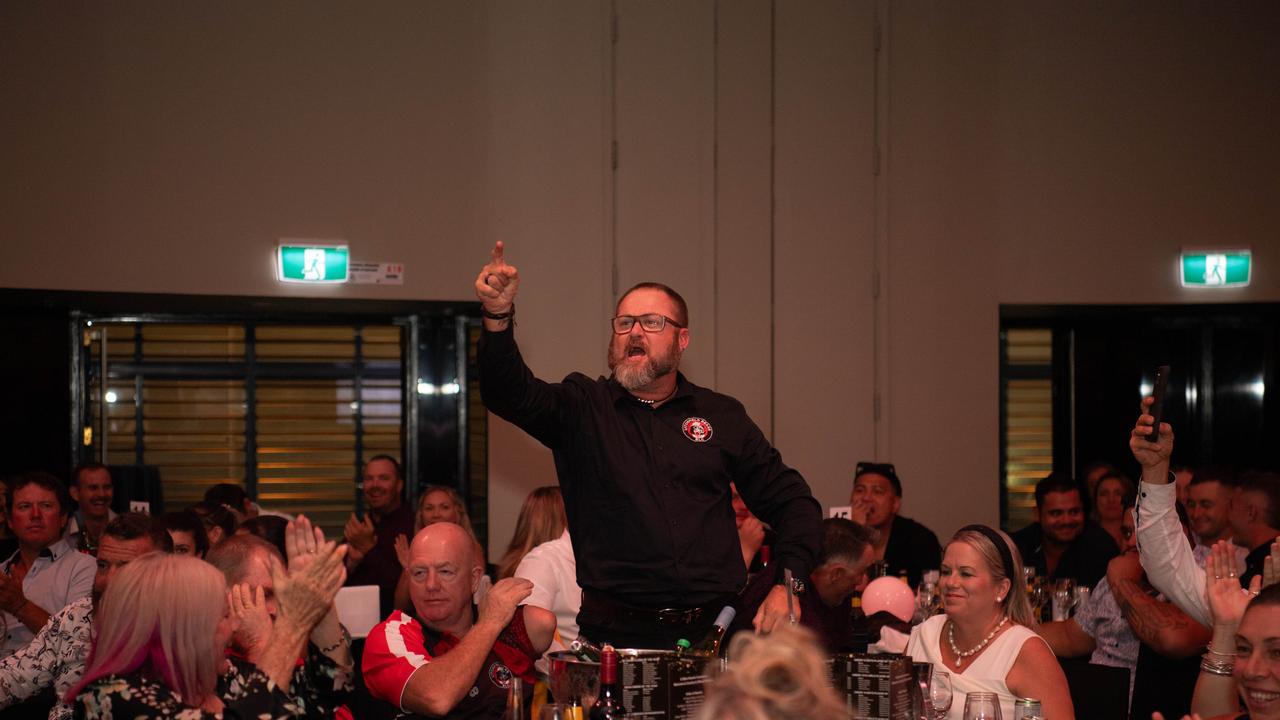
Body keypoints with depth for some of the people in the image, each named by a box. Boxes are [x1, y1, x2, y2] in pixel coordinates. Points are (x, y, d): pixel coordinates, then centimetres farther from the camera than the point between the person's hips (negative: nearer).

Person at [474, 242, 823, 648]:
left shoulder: (722, 417, 13)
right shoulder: (581, 408, 7)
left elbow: (792, 501, 15)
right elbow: (510, 393, -13)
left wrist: (787, 585, 0)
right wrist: (498, 315, -30)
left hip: (713, 630, 2)